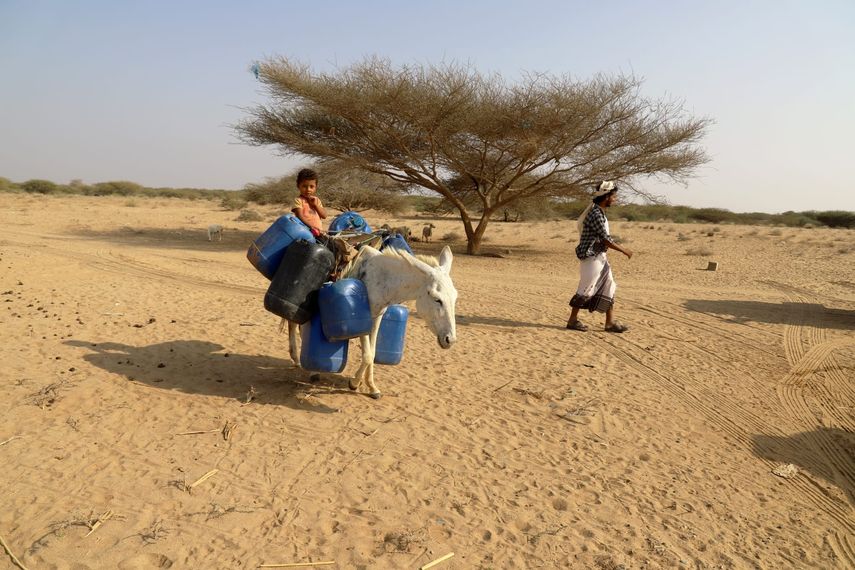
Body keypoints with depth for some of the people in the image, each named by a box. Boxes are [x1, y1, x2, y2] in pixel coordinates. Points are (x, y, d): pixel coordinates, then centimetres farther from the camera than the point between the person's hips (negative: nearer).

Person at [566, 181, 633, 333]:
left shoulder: (599, 212, 13)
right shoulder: (595, 214, -19)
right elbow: (605, 238, -20)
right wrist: (623, 250, -12)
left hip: (600, 257, 10)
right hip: (592, 257, -10)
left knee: (609, 287, 9)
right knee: (586, 290, -2)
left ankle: (610, 322, 13)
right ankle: (573, 320, 10)